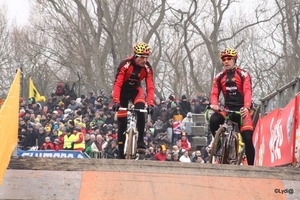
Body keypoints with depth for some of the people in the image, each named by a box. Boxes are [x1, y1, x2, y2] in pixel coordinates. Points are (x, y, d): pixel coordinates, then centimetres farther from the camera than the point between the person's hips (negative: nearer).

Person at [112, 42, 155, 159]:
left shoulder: (147, 68, -18)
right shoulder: (125, 65, -29)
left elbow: (150, 87, -21)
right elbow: (117, 84, -33)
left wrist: (151, 103, -34)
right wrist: (116, 101, -44)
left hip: (135, 90, 2)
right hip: (122, 91, -2)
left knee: (141, 111, -29)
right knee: (122, 123, -6)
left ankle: (140, 140, -18)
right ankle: (121, 154, 1)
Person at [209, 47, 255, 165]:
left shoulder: (243, 75, -2)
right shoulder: (219, 77, 9)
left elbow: (247, 92, -16)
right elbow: (214, 93, -1)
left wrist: (246, 107, -34)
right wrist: (214, 104, -25)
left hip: (241, 110, -3)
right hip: (227, 109, 3)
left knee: (248, 139, -14)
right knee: (213, 120, -30)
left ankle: (251, 165, -3)